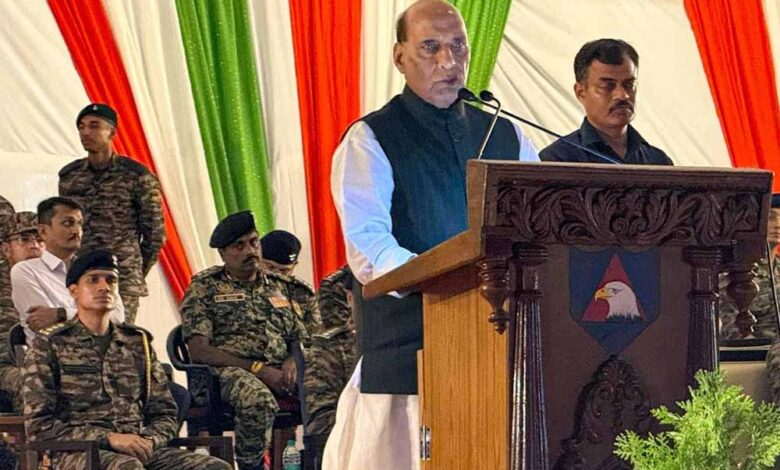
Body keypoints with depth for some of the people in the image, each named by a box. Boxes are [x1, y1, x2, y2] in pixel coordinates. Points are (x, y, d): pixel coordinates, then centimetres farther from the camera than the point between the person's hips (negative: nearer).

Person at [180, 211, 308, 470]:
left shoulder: (278, 286, 25)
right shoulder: (204, 287, 8)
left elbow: (302, 339, 25)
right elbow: (199, 351, -3)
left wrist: (293, 361, -2)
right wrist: (259, 370, -12)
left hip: (279, 373, 4)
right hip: (226, 371, -4)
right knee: (258, 400, -40)